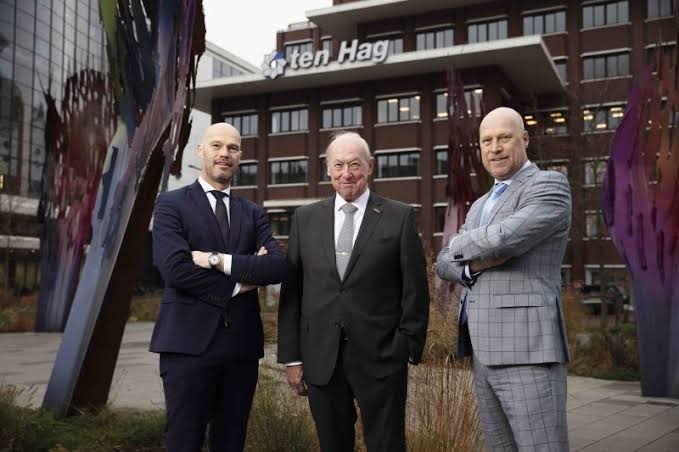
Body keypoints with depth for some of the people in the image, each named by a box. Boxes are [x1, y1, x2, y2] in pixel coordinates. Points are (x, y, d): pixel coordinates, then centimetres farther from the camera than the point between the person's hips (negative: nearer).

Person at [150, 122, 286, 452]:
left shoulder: (253, 213, 13)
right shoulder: (171, 204, 1)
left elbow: (278, 266, -5)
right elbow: (175, 269, -15)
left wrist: (218, 260, -15)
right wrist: (239, 281, -9)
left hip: (242, 343, 4)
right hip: (189, 341, -4)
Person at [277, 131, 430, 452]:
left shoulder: (399, 217, 0)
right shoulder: (305, 219, 7)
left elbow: (415, 291, 0)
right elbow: (291, 291, 6)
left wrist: (409, 350, -4)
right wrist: (291, 356, 3)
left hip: (381, 358, -2)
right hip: (321, 360, 3)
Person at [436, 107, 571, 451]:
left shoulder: (550, 186, -6)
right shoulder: (480, 206, 21)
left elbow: (503, 239, -22)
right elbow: (445, 264, 14)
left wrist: (462, 245, 0)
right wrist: (475, 264, -10)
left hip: (527, 349, -8)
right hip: (485, 352, 8)